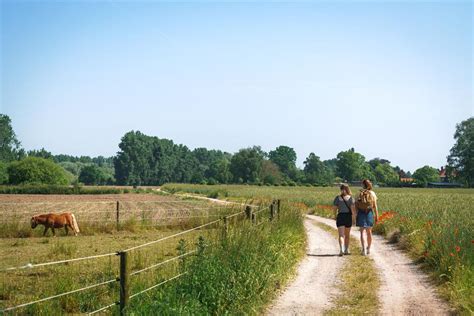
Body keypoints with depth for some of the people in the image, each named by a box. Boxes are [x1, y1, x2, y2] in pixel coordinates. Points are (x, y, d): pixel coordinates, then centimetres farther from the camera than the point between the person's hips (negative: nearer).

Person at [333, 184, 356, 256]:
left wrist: (335, 216, 17)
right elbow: (353, 208, -11)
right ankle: (346, 250, 27)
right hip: (348, 216, 1)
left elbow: (335, 208, 1)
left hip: (340, 216, -1)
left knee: (341, 235, -7)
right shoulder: (351, 198, -1)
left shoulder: (337, 198, 0)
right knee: (347, 234, 17)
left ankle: (341, 250, -26)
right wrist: (354, 217, -9)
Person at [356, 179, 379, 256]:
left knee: (362, 232, -1)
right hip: (369, 213, 1)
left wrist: (356, 215, 4)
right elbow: (375, 206, -2)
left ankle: (364, 249, -14)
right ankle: (368, 249, 24)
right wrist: (376, 216, 4)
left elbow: (356, 205, -2)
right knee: (369, 232, 16)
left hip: (361, 213, -1)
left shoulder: (360, 193, -1)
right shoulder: (372, 193, 0)